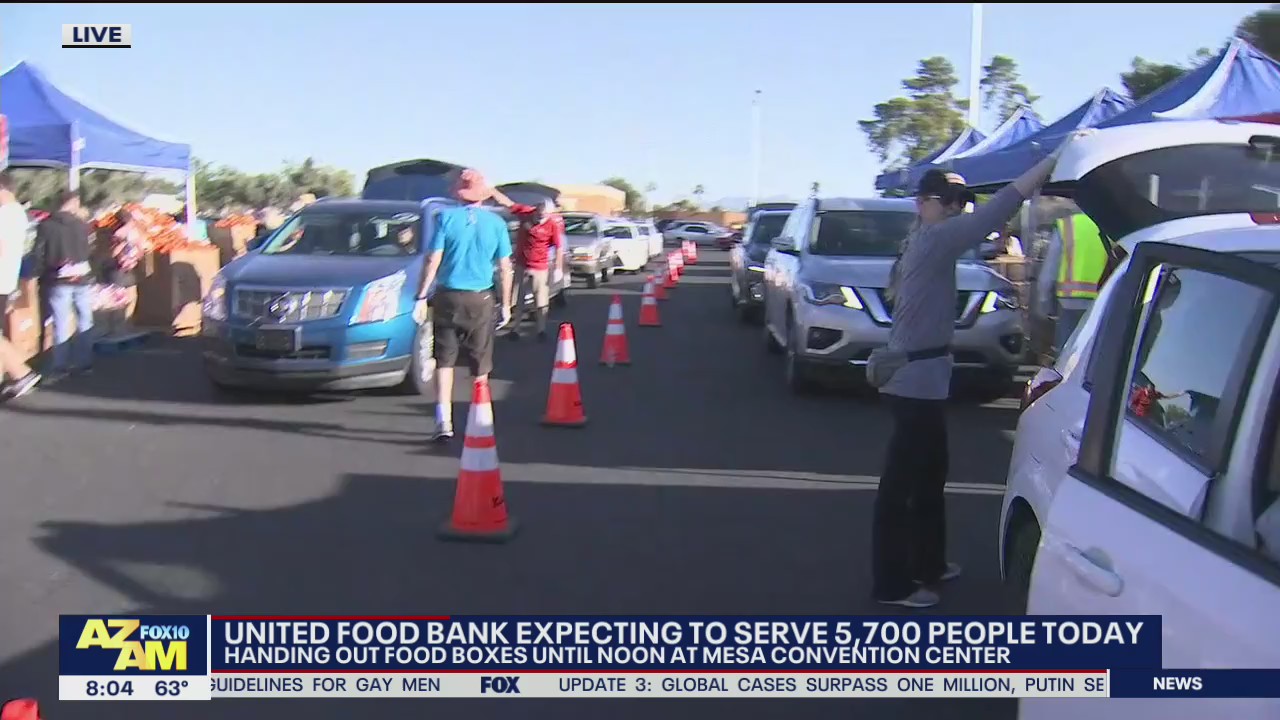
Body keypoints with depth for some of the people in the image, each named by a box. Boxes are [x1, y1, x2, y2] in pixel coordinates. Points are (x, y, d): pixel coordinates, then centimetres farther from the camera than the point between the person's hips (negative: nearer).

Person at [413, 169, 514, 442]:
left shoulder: (447, 217, -4)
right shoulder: (496, 223, 0)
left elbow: (433, 261, -7)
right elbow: (505, 267, 2)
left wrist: (422, 297, -2)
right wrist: (506, 304, 11)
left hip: (448, 297, -1)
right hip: (481, 299, 1)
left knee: (444, 360, 6)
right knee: (481, 364, 11)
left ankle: (444, 421, -5)